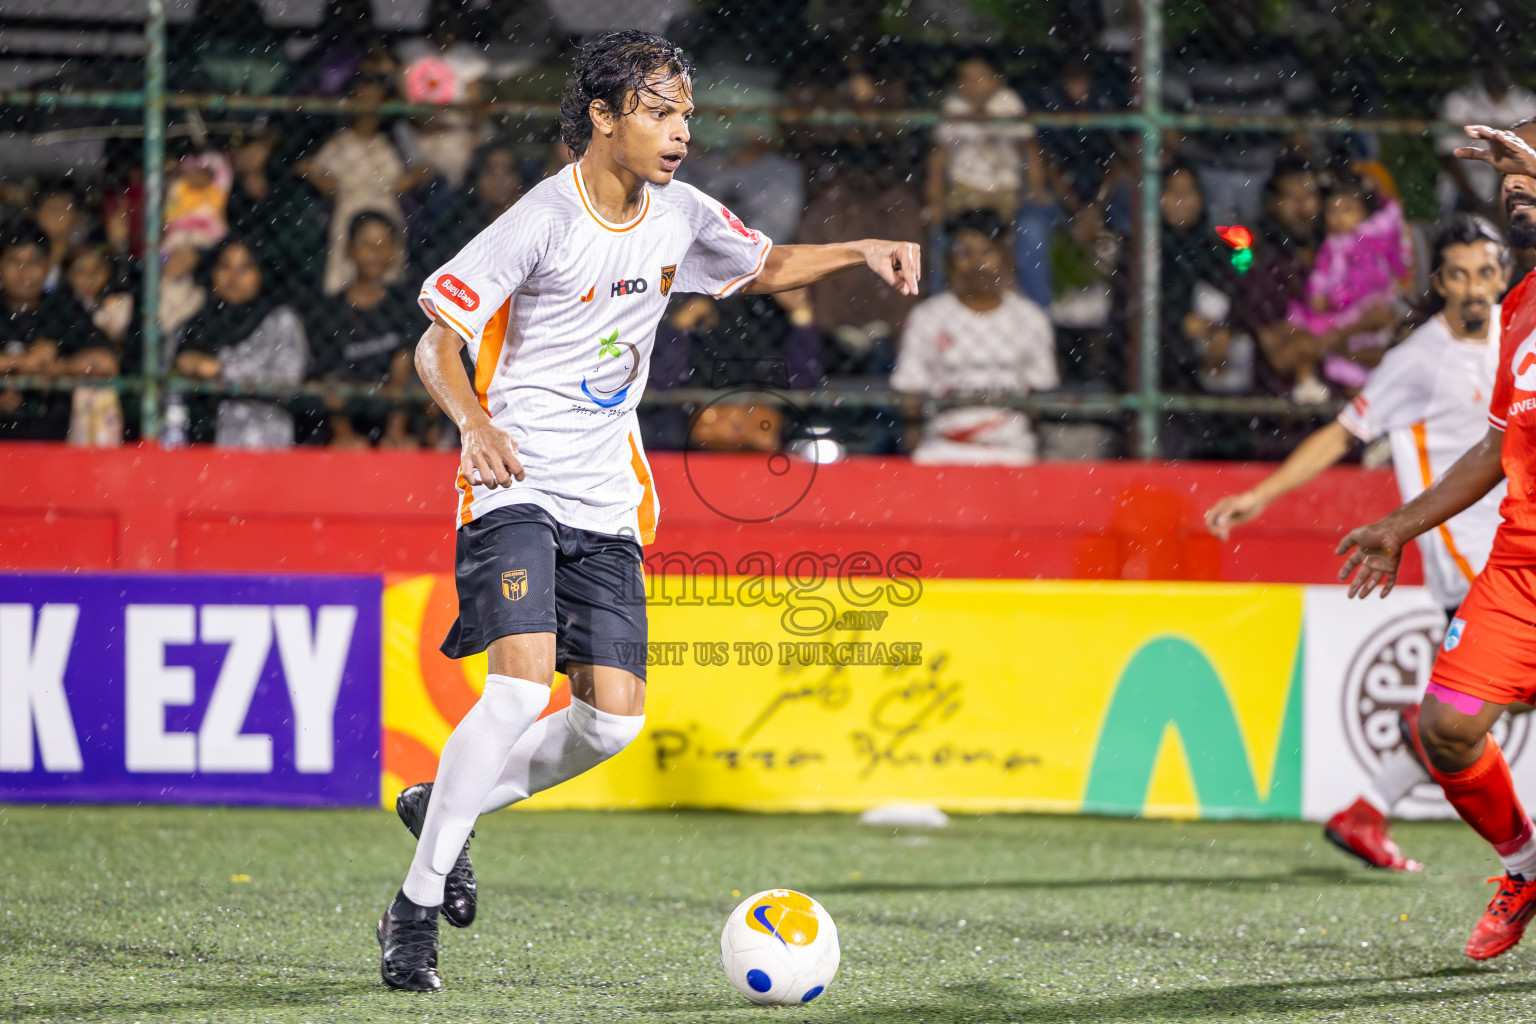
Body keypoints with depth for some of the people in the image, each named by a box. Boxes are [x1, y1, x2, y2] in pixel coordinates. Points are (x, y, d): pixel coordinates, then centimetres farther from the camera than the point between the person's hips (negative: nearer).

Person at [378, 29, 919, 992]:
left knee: (612, 719, -3)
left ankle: (446, 807, 22)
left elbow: (767, 265, 24)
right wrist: (474, 421, -33)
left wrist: (863, 252, 7)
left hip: (608, 501, 6)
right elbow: (436, 344, -13)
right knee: (522, 686, -23)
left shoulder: (680, 215, 5)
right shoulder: (543, 221, -14)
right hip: (516, 482, -6)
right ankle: (415, 906, -12)